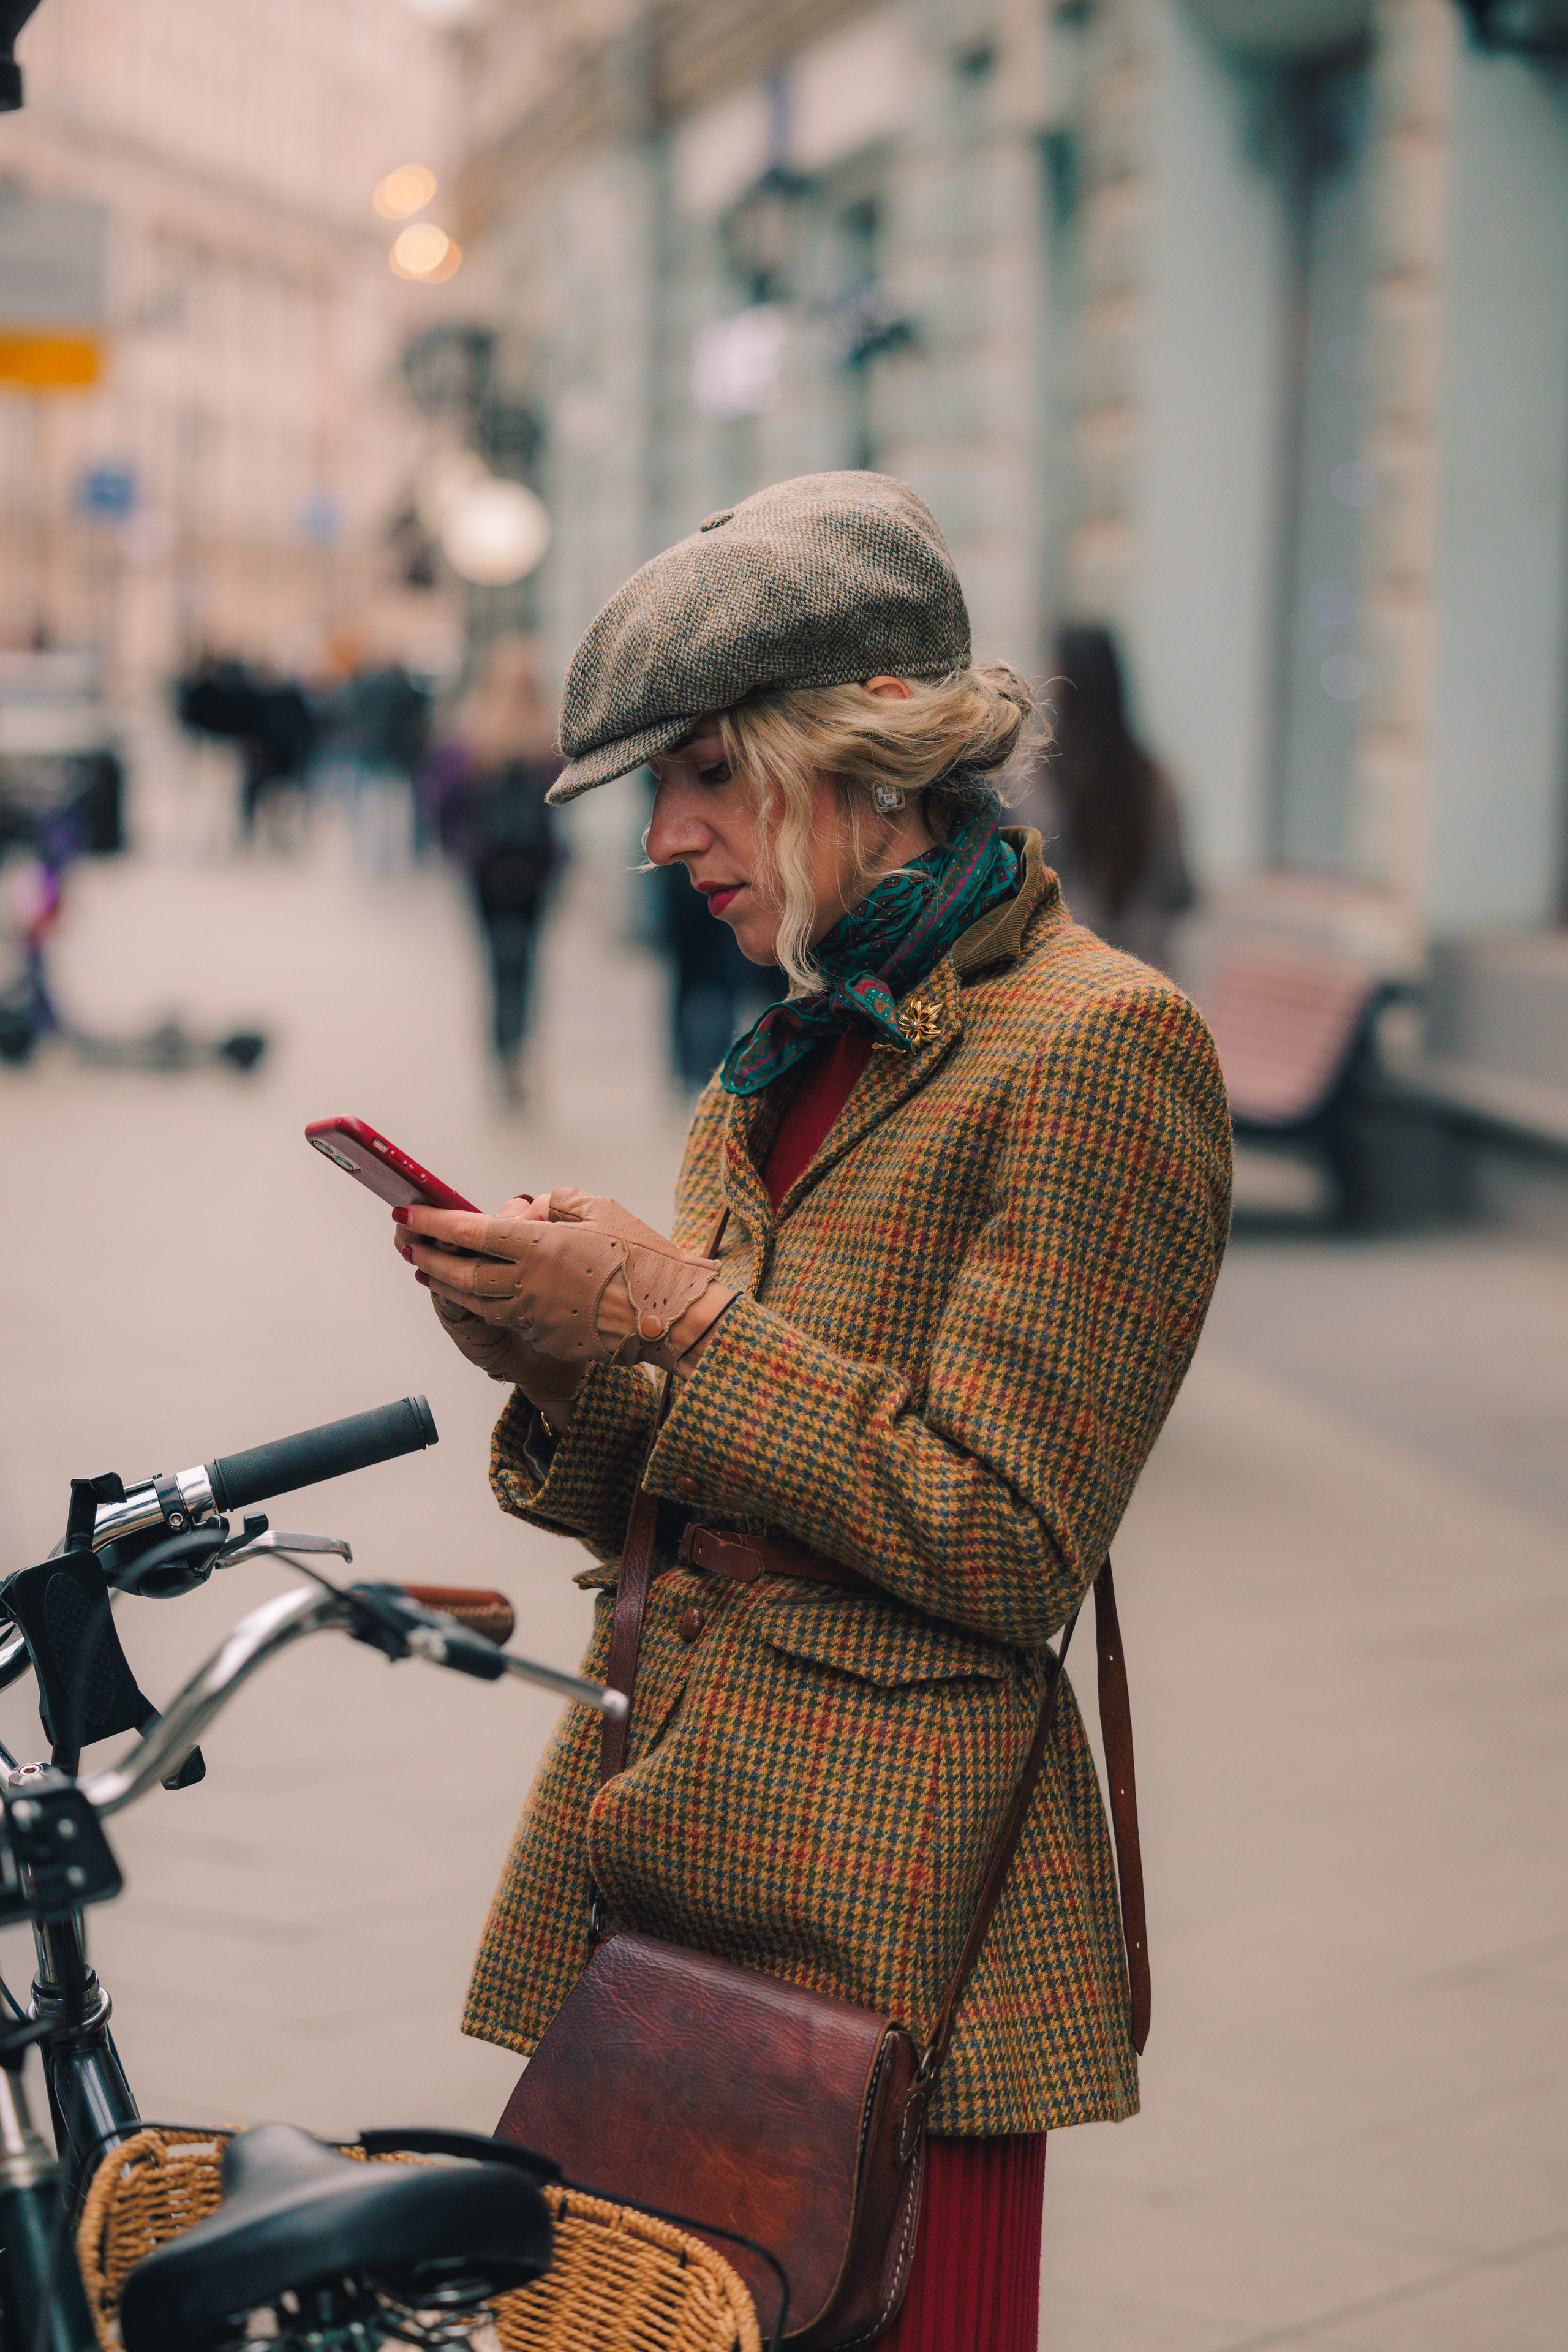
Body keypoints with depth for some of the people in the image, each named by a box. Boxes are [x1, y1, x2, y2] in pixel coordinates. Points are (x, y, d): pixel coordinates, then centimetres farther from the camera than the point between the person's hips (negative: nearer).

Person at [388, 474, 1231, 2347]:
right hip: (638, 1884, 7)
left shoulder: (1099, 1046, -9)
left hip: (883, 1914, -7)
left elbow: (1001, 1545, -14)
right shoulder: (781, 1065, 17)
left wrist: (677, 1313, -13)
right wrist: (557, 1373, 0)